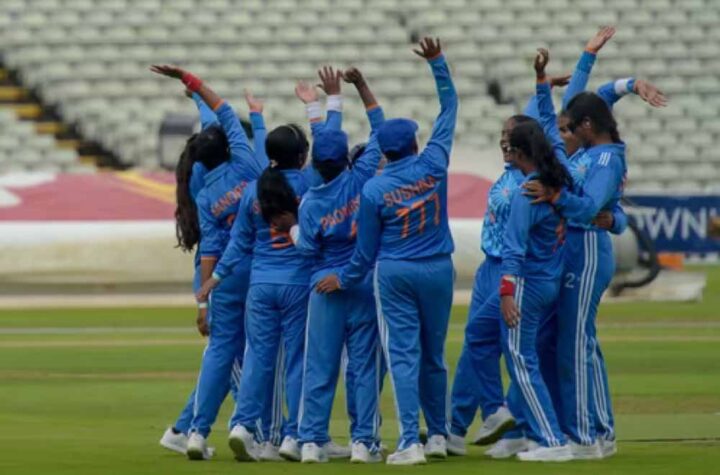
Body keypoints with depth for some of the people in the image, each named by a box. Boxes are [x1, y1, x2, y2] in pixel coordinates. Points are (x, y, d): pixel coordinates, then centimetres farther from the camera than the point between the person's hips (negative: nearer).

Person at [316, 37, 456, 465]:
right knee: (434, 357, 15)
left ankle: (411, 443, -12)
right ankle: (439, 435, 23)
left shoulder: (374, 189, -7)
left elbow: (367, 248, 0)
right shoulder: (433, 165, -5)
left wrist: (345, 279, 15)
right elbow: (449, 108, 5)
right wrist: (437, 62, 8)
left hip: (394, 274, -2)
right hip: (438, 270, 2)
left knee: (403, 357, -4)